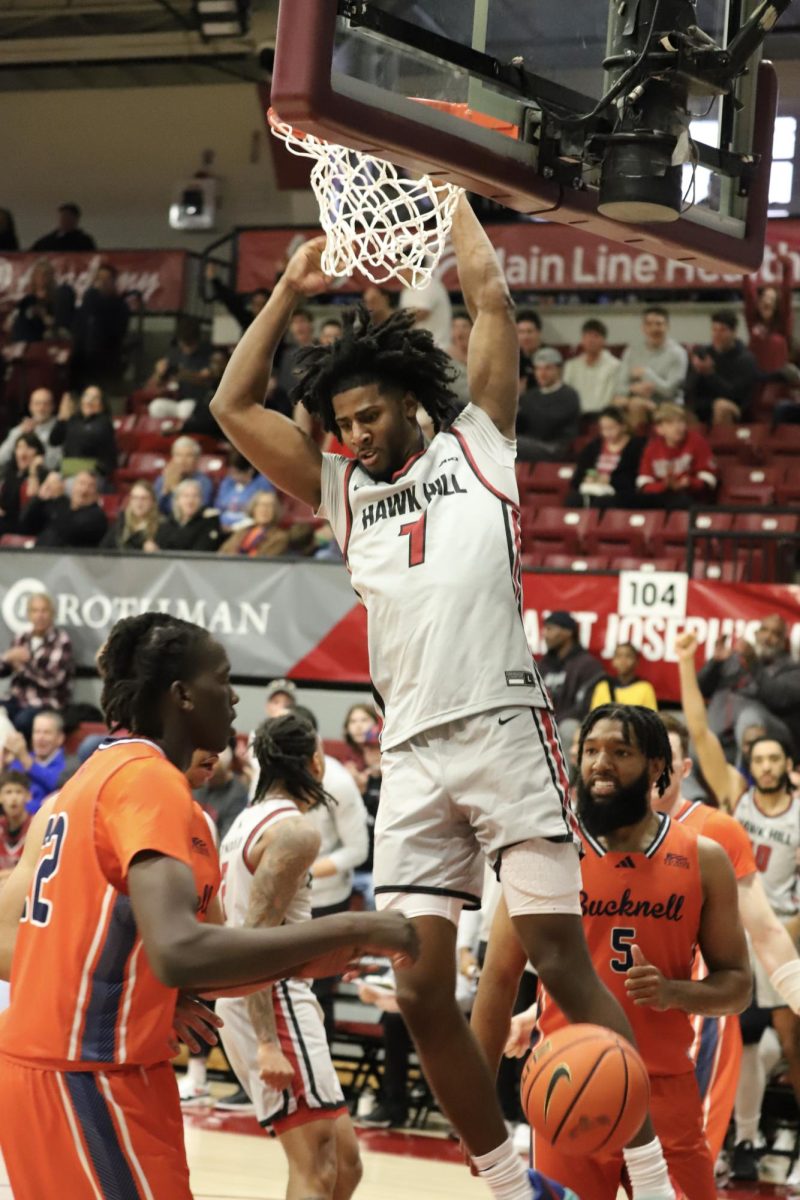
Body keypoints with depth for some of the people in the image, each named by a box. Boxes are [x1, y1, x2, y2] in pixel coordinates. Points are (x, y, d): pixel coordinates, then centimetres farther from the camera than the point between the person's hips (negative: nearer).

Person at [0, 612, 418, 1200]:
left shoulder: (102, 771, 15)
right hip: (88, 1074, -10)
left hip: (48, 1058, 10)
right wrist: (353, 929, -27)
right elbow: (179, 951, -31)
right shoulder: (151, 781, -16)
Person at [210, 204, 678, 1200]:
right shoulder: (345, 492, 23)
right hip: (412, 755, 5)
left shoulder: (476, 446, 12)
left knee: (560, 960, -9)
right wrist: (292, 288, 23)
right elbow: (233, 408, 22)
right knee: (420, 990, 0)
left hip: (503, 729, -5)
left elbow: (485, 287, 9)